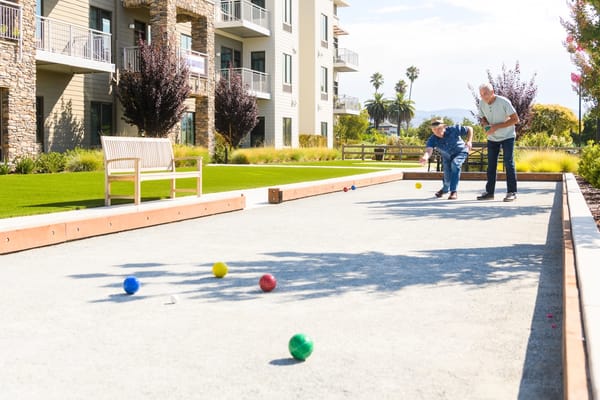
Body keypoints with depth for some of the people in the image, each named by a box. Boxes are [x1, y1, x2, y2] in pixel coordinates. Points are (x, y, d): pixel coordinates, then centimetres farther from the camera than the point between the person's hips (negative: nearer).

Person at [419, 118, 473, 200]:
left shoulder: (454, 130, -32)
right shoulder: (432, 139, -30)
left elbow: (469, 129, -19)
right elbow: (429, 150, -49)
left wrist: (469, 141, -32)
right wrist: (425, 157, -72)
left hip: (460, 152, -3)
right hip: (447, 156, 3)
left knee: (455, 164, -30)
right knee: (447, 174, 4)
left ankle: (454, 191, -24)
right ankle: (445, 189, 42)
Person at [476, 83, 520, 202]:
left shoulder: (504, 102, -21)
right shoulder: (482, 103, -6)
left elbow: (515, 119, -18)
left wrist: (497, 126, -25)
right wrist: (486, 125, -12)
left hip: (507, 137, -5)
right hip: (492, 138, 5)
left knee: (509, 163, -9)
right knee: (491, 164, 6)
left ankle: (512, 192, -6)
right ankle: (489, 192, 12)